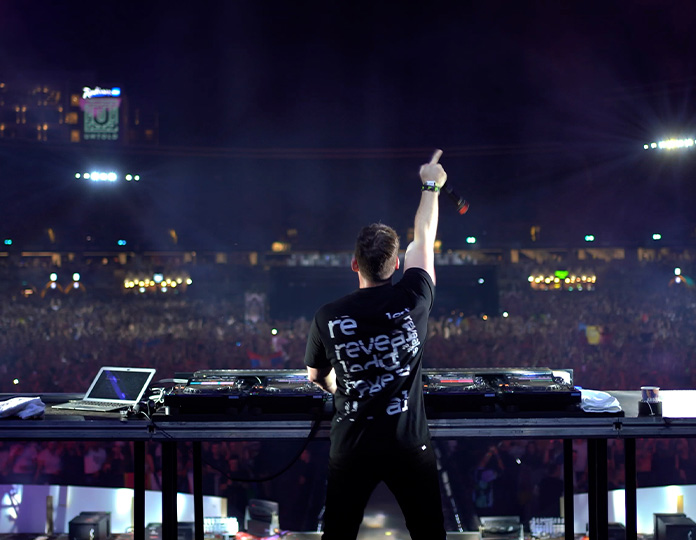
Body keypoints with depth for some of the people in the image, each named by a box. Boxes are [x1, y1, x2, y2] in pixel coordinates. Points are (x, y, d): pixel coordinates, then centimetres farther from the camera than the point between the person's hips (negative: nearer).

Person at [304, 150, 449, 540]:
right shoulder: (412, 300, -9)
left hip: (352, 449, 1)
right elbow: (425, 237, 8)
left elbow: (317, 377, 12)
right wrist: (432, 185, 23)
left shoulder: (328, 318, -6)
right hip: (410, 447, 0)